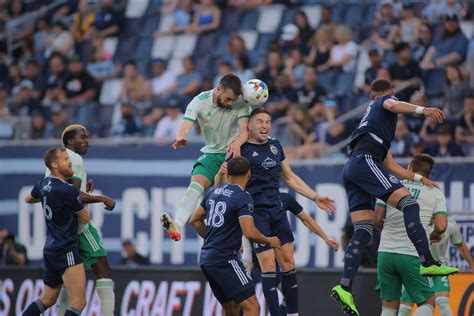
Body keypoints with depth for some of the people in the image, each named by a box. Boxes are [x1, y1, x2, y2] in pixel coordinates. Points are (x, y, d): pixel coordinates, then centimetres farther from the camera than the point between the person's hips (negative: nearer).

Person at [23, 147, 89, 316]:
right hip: (66, 250, -9)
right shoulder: (69, 191, -18)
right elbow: (84, 218, -3)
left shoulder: (43, 184, 6)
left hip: (51, 249, 9)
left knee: (48, 300, 21)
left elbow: (28, 199, 29)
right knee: (79, 301, -15)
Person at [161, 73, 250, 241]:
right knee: (196, 184, -25)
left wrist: (237, 143, -47)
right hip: (211, 154, 0)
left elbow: (245, 131, -22)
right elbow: (186, 125, -23)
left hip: (235, 153, 0)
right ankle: (177, 224, -45)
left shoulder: (240, 104, -11)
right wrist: (181, 137, -49)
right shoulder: (200, 101, -11)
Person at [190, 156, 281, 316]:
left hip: (206, 258, 9)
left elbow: (195, 220, 22)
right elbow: (249, 232, -22)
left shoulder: (214, 192, 12)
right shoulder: (243, 197, -12)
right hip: (224, 259, -9)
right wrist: (268, 241, -4)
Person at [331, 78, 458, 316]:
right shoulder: (387, 100, 17)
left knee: (363, 231, 2)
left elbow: (390, 166, 39)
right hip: (365, 161, -9)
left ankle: (344, 287, -9)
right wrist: (422, 110, -28)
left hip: (351, 171, 9)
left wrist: (418, 178, 38)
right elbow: (393, 105, -12)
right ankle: (427, 263, -30)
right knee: (408, 203, -17)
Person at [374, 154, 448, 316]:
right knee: (428, 303, 7)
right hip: (412, 255, -3)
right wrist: (433, 236, 16)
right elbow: (441, 226, -7)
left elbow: (377, 220, 5)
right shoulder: (436, 193, 5)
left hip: (385, 252, 3)